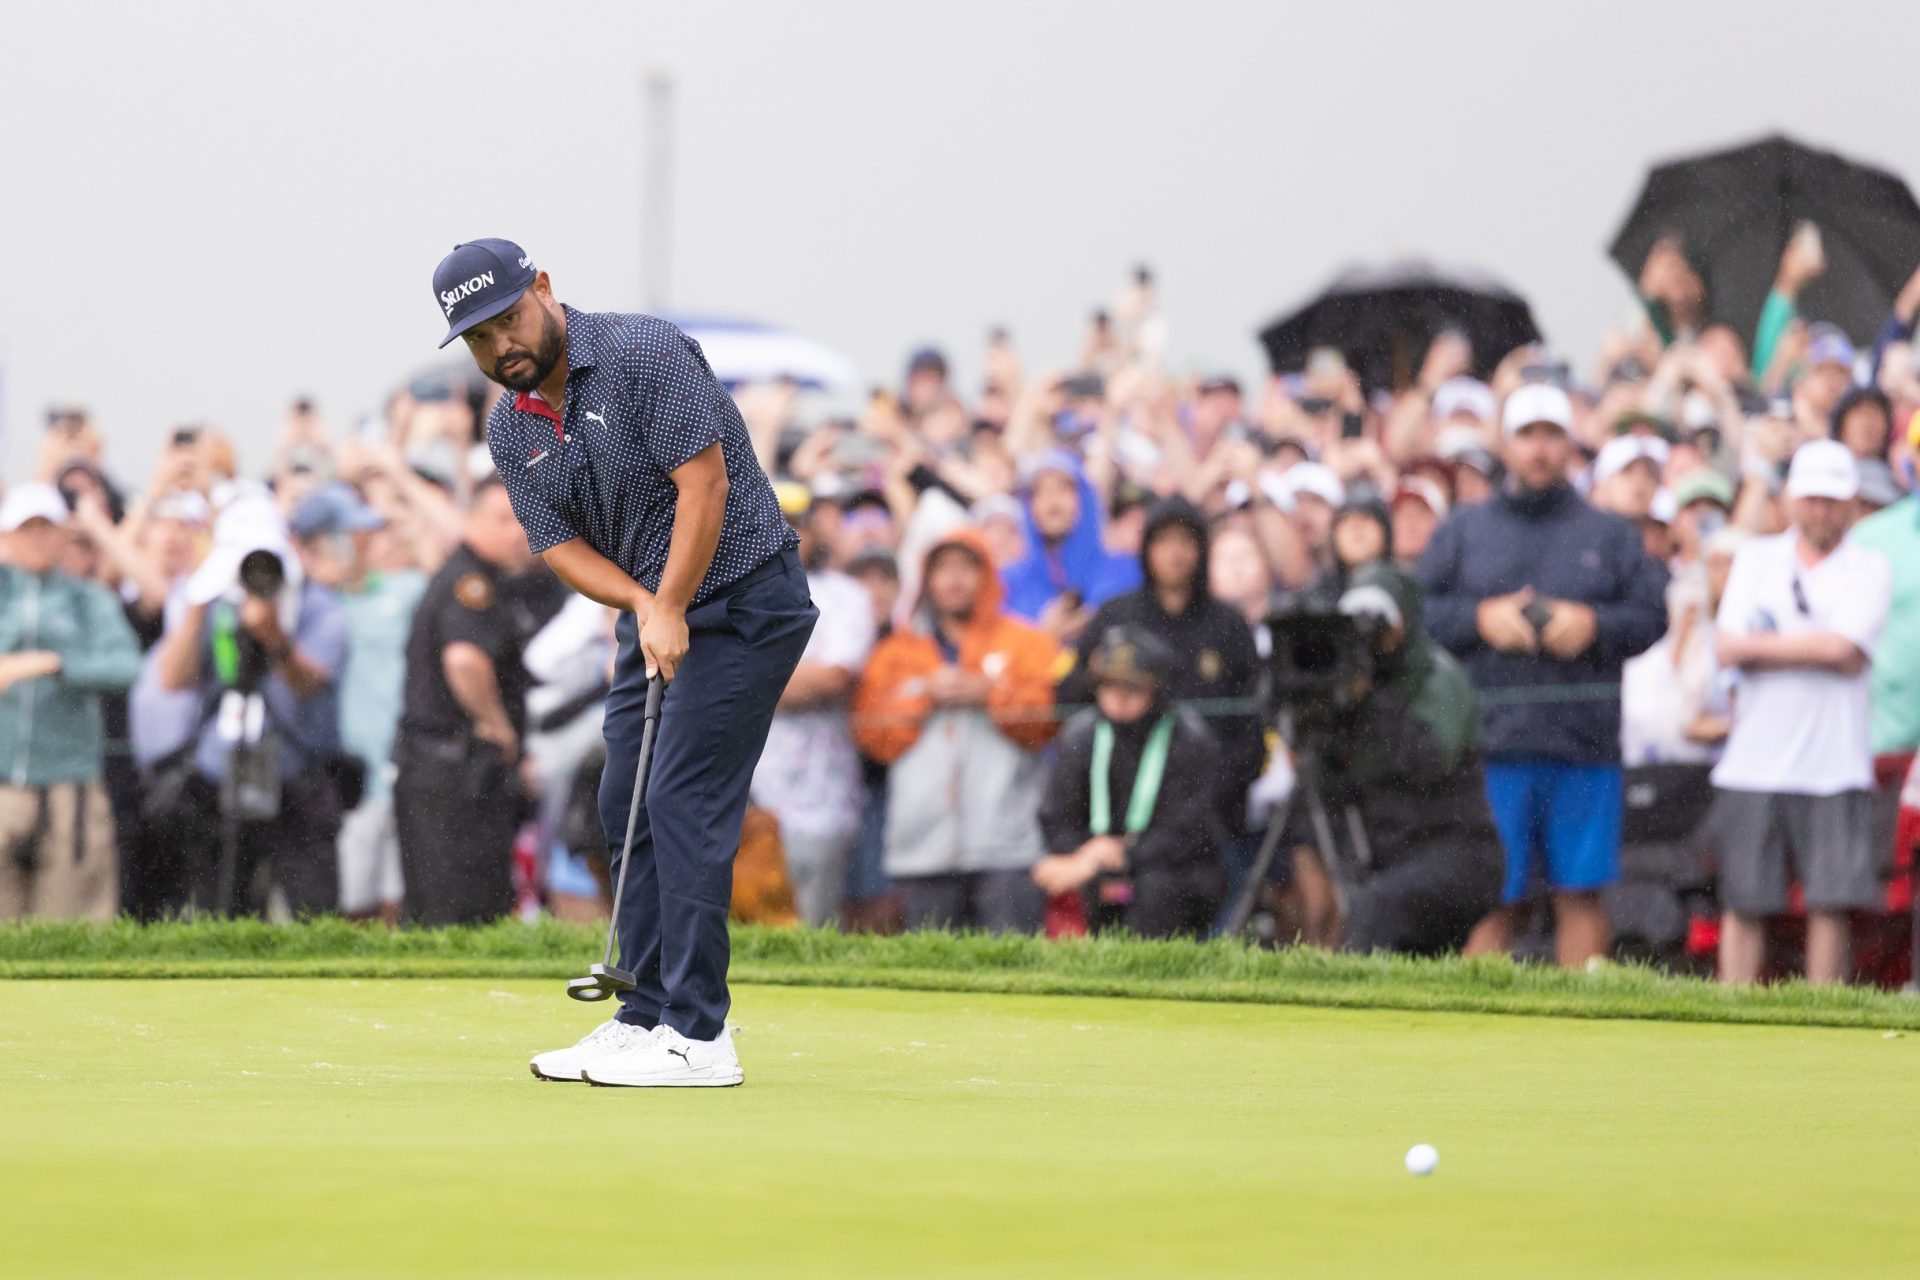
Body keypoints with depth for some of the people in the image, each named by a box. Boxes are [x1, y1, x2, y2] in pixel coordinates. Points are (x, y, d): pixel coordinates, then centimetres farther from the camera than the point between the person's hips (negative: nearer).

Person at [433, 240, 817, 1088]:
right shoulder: (510, 431, 6)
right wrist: (641, 605, -17)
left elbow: (704, 482, -21)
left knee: (684, 797, -14)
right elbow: (560, 546, 1)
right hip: (653, 609, 8)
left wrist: (671, 610, -21)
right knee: (627, 805, 6)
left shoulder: (644, 355, -17)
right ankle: (648, 1013, 14)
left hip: (742, 596, -8)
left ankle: (696, 1036, -15)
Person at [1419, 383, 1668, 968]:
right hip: (1491, 742, 0)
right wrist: (1480, 619, -7)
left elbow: (1652, 613, 7)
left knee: (1581, 892, 1)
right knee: (1490, 898, -3)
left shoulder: (1609, 535, 14)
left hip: (1585, 745, 1)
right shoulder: (1463, 531, 14)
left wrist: (1594, 625, -9)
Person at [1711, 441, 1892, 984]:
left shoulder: (1870, 569, 5)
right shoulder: (1756, 558, 13)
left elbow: (1845, 650, -11)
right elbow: (1727, 649, 1)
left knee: (1832, 902, -5)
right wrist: (1815, 648, -6)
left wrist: (1760, 645, -4)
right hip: (1753, 763, 2)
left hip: (1834, 770, -2)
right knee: (1744, 903, 1)